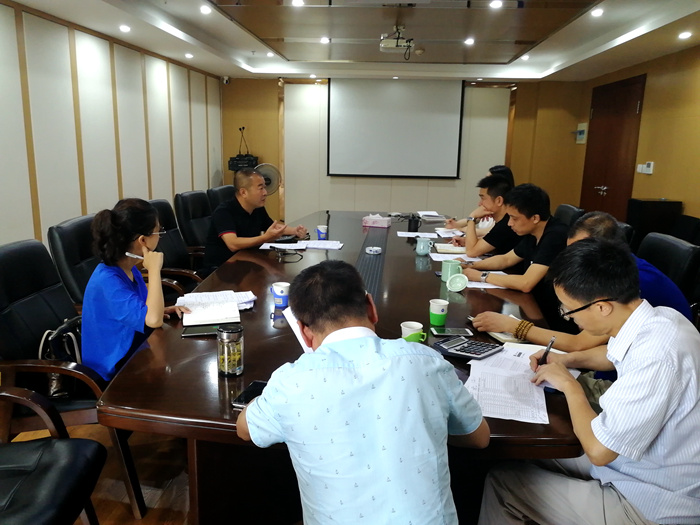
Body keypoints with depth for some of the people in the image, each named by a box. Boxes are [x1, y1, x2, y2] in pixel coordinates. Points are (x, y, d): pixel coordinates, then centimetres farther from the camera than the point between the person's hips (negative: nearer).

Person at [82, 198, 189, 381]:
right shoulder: (107, 280, -27)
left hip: (133, 353, 8)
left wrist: (163, 310, -3)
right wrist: (154, 269, -30)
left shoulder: (129, 268, 1)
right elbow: (153, 320, -39)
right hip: (116, 371, -8)